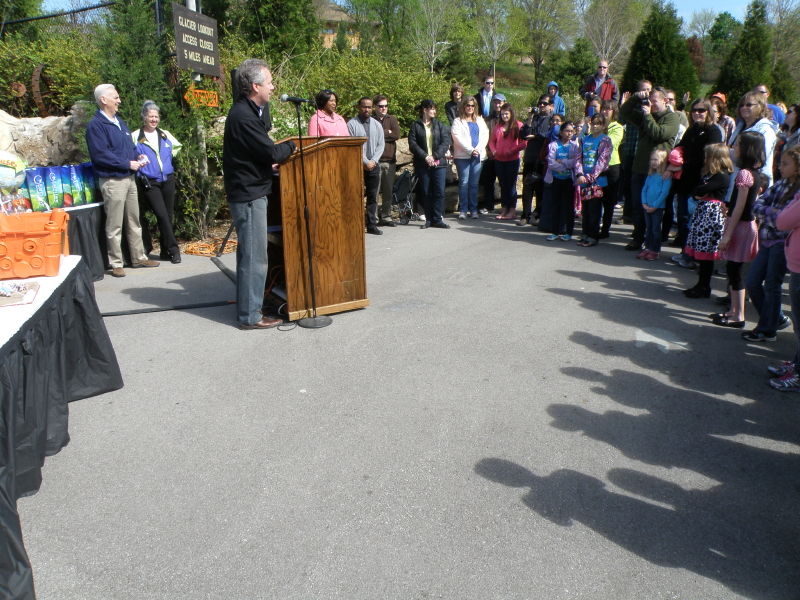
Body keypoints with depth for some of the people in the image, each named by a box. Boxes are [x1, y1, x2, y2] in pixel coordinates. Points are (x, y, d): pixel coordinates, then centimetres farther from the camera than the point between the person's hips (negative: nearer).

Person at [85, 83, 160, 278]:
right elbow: (101, 155, -20)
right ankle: (116, 263, 6)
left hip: (129, 178, 9)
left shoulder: (119, 121, 16)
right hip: (112, 180, -8)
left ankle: (139, 257, 23)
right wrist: (128, 164, -17)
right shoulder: (96, 125, -11)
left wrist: (138, 157, 3)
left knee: (134, 222, 14)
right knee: (114, 226, -2)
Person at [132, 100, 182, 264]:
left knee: (168, 215, 6)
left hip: (168, 180, 5)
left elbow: (177, 146, 28)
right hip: (149, 182, -5)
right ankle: (173, 249, -5)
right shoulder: (136, 137, -2)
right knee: (162, 215, -13)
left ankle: (165, 251, 15)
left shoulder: (165, 135, 12)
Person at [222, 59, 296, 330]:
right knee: (254, 257, -4)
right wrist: (291, 145, -1)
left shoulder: (245, 111, 13)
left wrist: (270, 160, 0)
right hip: (249, 195, -11)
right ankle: (250, 316, 5)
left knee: (248, 254, 18)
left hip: (247, 193, 11)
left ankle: (247, 306, 30)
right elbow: (272, 152, -20)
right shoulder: (244, 116, -19)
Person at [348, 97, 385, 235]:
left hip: (373, 166, 5)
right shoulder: (351, 124, -3)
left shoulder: (377, 125, 13)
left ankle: (371, 225, 10)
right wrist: (365, 162, -11)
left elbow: (381, 145, 9)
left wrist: (373, 161, -6)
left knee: (373, 197, 5)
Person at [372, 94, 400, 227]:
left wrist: (380, 133, -5)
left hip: (390, 160, 4)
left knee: (388, 191, 8)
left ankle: (386, 217, 17)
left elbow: (397, 135, -1)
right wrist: (388, 133, -8)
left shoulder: (392, 119, 14)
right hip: (375, 160, -4)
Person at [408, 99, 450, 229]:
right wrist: (425, 156, -15)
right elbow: (412, 145, -4)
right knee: (426, 193, 3)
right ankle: (429, 219, 11)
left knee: (439, 192, -3)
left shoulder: (439, 125, 10)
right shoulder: (415, 126, 4)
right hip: (422, 165, -1)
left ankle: (437, 219, 3)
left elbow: (446, 142, 1)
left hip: (438, 163, 1)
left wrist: (435, 156, -11)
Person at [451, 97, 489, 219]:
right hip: (463, 156, -3)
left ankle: (473, 209, 6)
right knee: (464, 183, -6)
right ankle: (463, 210, -2)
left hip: (477, 155, 3)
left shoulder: (480, 121, 18)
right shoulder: (458, 121, 6)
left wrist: (478, 149, -9)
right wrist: (470, 150, -14)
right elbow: (458, 138, -6)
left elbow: (485, 135, 8)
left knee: (474, 183, 2)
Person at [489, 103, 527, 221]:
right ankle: (504, 210, 17)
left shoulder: (518, 125, -3)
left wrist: (512, 150, -17)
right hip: (499, 160, 5)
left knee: (511, 185, -2)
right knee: (503, 186, 10)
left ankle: (512, 211, 4)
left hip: (513, 159, -5)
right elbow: (492, 140, 16)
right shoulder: (498, 125, 11)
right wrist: (493, 150, -2)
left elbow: (524, 143, -9)